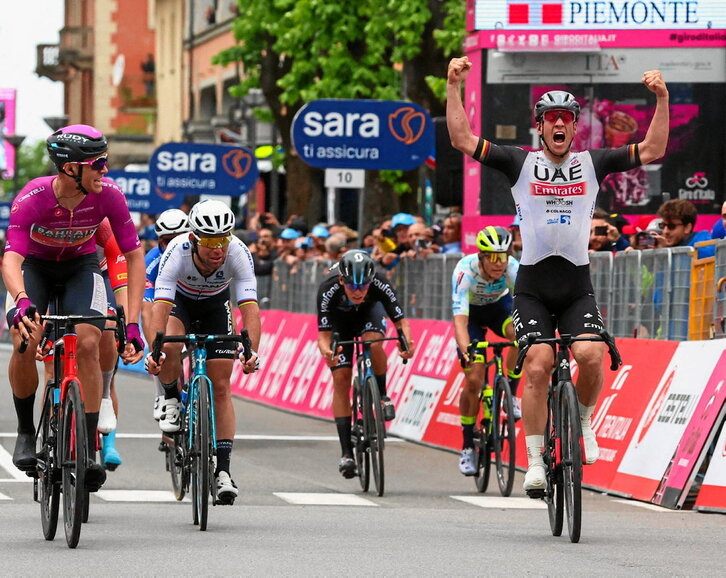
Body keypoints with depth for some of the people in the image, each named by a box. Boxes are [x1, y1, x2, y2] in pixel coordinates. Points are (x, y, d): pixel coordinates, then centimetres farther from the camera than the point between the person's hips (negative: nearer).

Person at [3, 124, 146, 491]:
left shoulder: (108, 194, -26)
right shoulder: (32, 198, -32)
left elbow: (134, 255, -19)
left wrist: (132, 323, -26)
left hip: (80, 266, 1)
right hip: (35, 265, -1)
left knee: (88, 344, -22)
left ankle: (87, 449, -13)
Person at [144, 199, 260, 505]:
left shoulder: (238, 253, -34)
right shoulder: (178, 251, -37)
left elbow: (250, 308, -40)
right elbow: (160, 306, -43)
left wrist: (251, 351, -55)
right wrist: (154, 350, -57)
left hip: (215, 305, 1)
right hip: (180, 300, -1)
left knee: (220, 386, -6)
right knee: (169, 348, -33)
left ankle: (223, 469, -1)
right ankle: (171, 400, -2)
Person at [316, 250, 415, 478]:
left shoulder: (380, 284, -36)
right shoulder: (328, 289, -38)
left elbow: (400, 320, -29)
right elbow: (323, 334, -34)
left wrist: (407, 342, -50)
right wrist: (326, 351, -56)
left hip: (369, 312, 0)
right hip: (339, 320, 0)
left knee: (373, 344, -34)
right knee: (341, 379, -11)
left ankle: (382, 395, -6)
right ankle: (346, 452, -9)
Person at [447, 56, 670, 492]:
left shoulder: (592, 164, 7)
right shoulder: (521, 163, 3)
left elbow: (653, 150, 3)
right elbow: (463, 139, -3)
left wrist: (662, 98, -7)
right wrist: (454, 87, -10)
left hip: (577, 286, 1)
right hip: (533, 287, -1)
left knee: (591, 355, -21)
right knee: (537, 367, -13)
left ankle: (583, 420, 8)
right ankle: (535, 462, -3)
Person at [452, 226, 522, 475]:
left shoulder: (514, 269, -31)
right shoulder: (466, 271, -36)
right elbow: (460, 319, -43)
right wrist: (466, 350, -60)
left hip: (499, 304, 1)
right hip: (472, 310, -1)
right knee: (474, 380, -12)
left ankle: (510, 396, -12)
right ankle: (468, 447, 5)